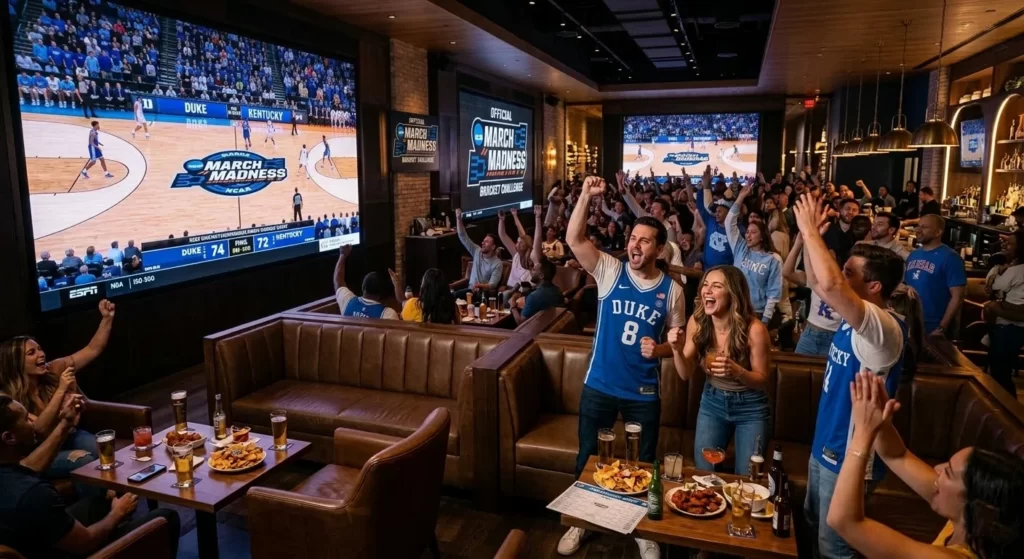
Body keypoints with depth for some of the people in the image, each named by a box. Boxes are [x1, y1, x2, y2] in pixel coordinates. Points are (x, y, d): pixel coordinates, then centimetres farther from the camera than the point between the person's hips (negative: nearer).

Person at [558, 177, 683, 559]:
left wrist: (660, 348, -17)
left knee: (642, 465, 16)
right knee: (588, 458, 15)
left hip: (644, 394, 0)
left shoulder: (671, 290, -4)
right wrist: (586, 197, -27)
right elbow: (574, 240, -18)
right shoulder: (610, 272, -6)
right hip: (599, 387, 0)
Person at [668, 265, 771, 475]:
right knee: (703, 473, 10)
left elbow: (762, 380, -13)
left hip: (750, 408, -3)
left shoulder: (754, 329, -25)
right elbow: (686, 374, -7)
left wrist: (736, 371, -33)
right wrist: (677, 349, -26)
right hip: (711, 402, 3)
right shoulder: (697, 322, -14)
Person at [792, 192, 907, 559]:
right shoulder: (855, 317, 0)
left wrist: (811, 230, -31)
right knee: (813, 528, 26)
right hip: (825, 445, 9)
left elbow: (830, 285, -43)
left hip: (849, 456, -9)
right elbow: (817, 283, 10)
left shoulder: (885, 328, -28)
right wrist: (809, 234, -2)